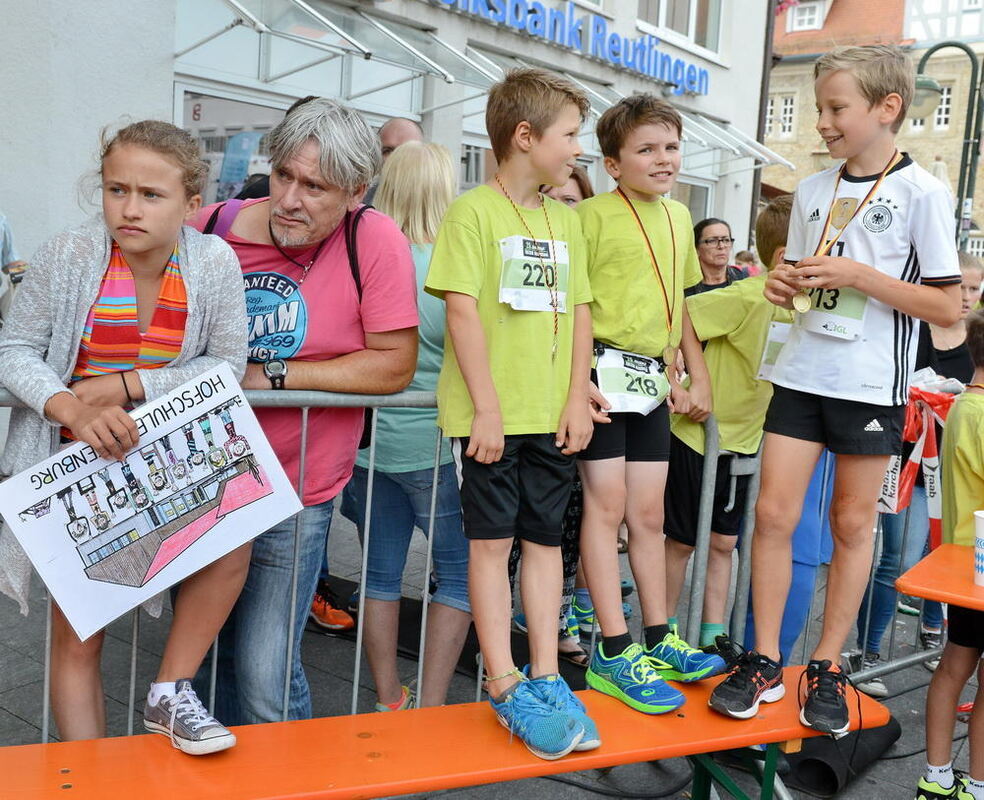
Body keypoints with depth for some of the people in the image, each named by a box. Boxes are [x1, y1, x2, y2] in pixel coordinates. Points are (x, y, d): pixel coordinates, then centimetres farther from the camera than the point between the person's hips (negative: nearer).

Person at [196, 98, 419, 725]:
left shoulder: (376, 241, -13)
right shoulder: (217, 225, -4)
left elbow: (395, 367, -16)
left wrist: (273, 377, -17)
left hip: (296, 494, -4)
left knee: (263, 679, -4)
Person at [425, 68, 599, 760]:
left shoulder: (567, 219, 14)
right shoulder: (474, 212, -5)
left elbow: (579, 310, 13)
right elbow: (462, 310, -11)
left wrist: (577, 400, 4)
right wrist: (487, 407, -15)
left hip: (553, 414, 6)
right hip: (491, 413, -6)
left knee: (545, 537, 10)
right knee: (492, 539, 1)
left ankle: (546, 677, 19)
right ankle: (505, 685, 10)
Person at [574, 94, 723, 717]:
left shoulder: (679, 217, 15)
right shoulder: (593, 215, -7)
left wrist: (694, 374, 18)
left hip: (653, 379, 7)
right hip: (605, 373, -6)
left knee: (648, 512, 11)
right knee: (606, 504, -4)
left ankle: (659, 640, 21)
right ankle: (614, 652, 3)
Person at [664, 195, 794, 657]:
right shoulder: (748, 297, -23)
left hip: (744, 440, 7)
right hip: (698, 434, -7)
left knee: (723, 542, 14)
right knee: (682, 541, 7)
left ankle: (713, 637, 26)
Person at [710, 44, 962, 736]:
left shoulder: (922, 193, -4)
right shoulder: (812, 192, 10)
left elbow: (948, 307, -7)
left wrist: (862, 275, -16)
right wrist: (786, 285, -3)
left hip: (872, 384, -4)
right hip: (802, 373, 4)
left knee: (853, 524, 6)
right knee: (773, 513, -1)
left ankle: (828, 668, 20)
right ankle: (766, 662, 12)